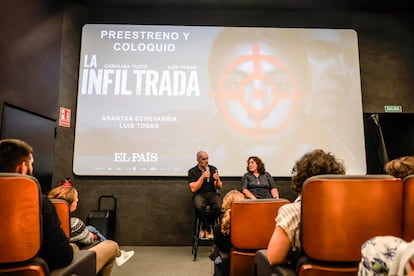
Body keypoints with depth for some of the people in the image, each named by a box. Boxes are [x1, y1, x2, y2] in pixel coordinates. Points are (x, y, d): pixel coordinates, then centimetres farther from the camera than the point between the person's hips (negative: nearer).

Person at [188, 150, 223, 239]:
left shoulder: (213, 169, 8)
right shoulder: (192, 171, 1)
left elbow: (219, 187, 8)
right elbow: (193, 189, -9)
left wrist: (217, 180, -13)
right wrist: (202, 177, -15)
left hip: (212, 193, 2)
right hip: (199, 194, -2)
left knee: (219, 206, -31)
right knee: (199, 207, -36)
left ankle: (205, 228, -7)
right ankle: (209, 229, -12)